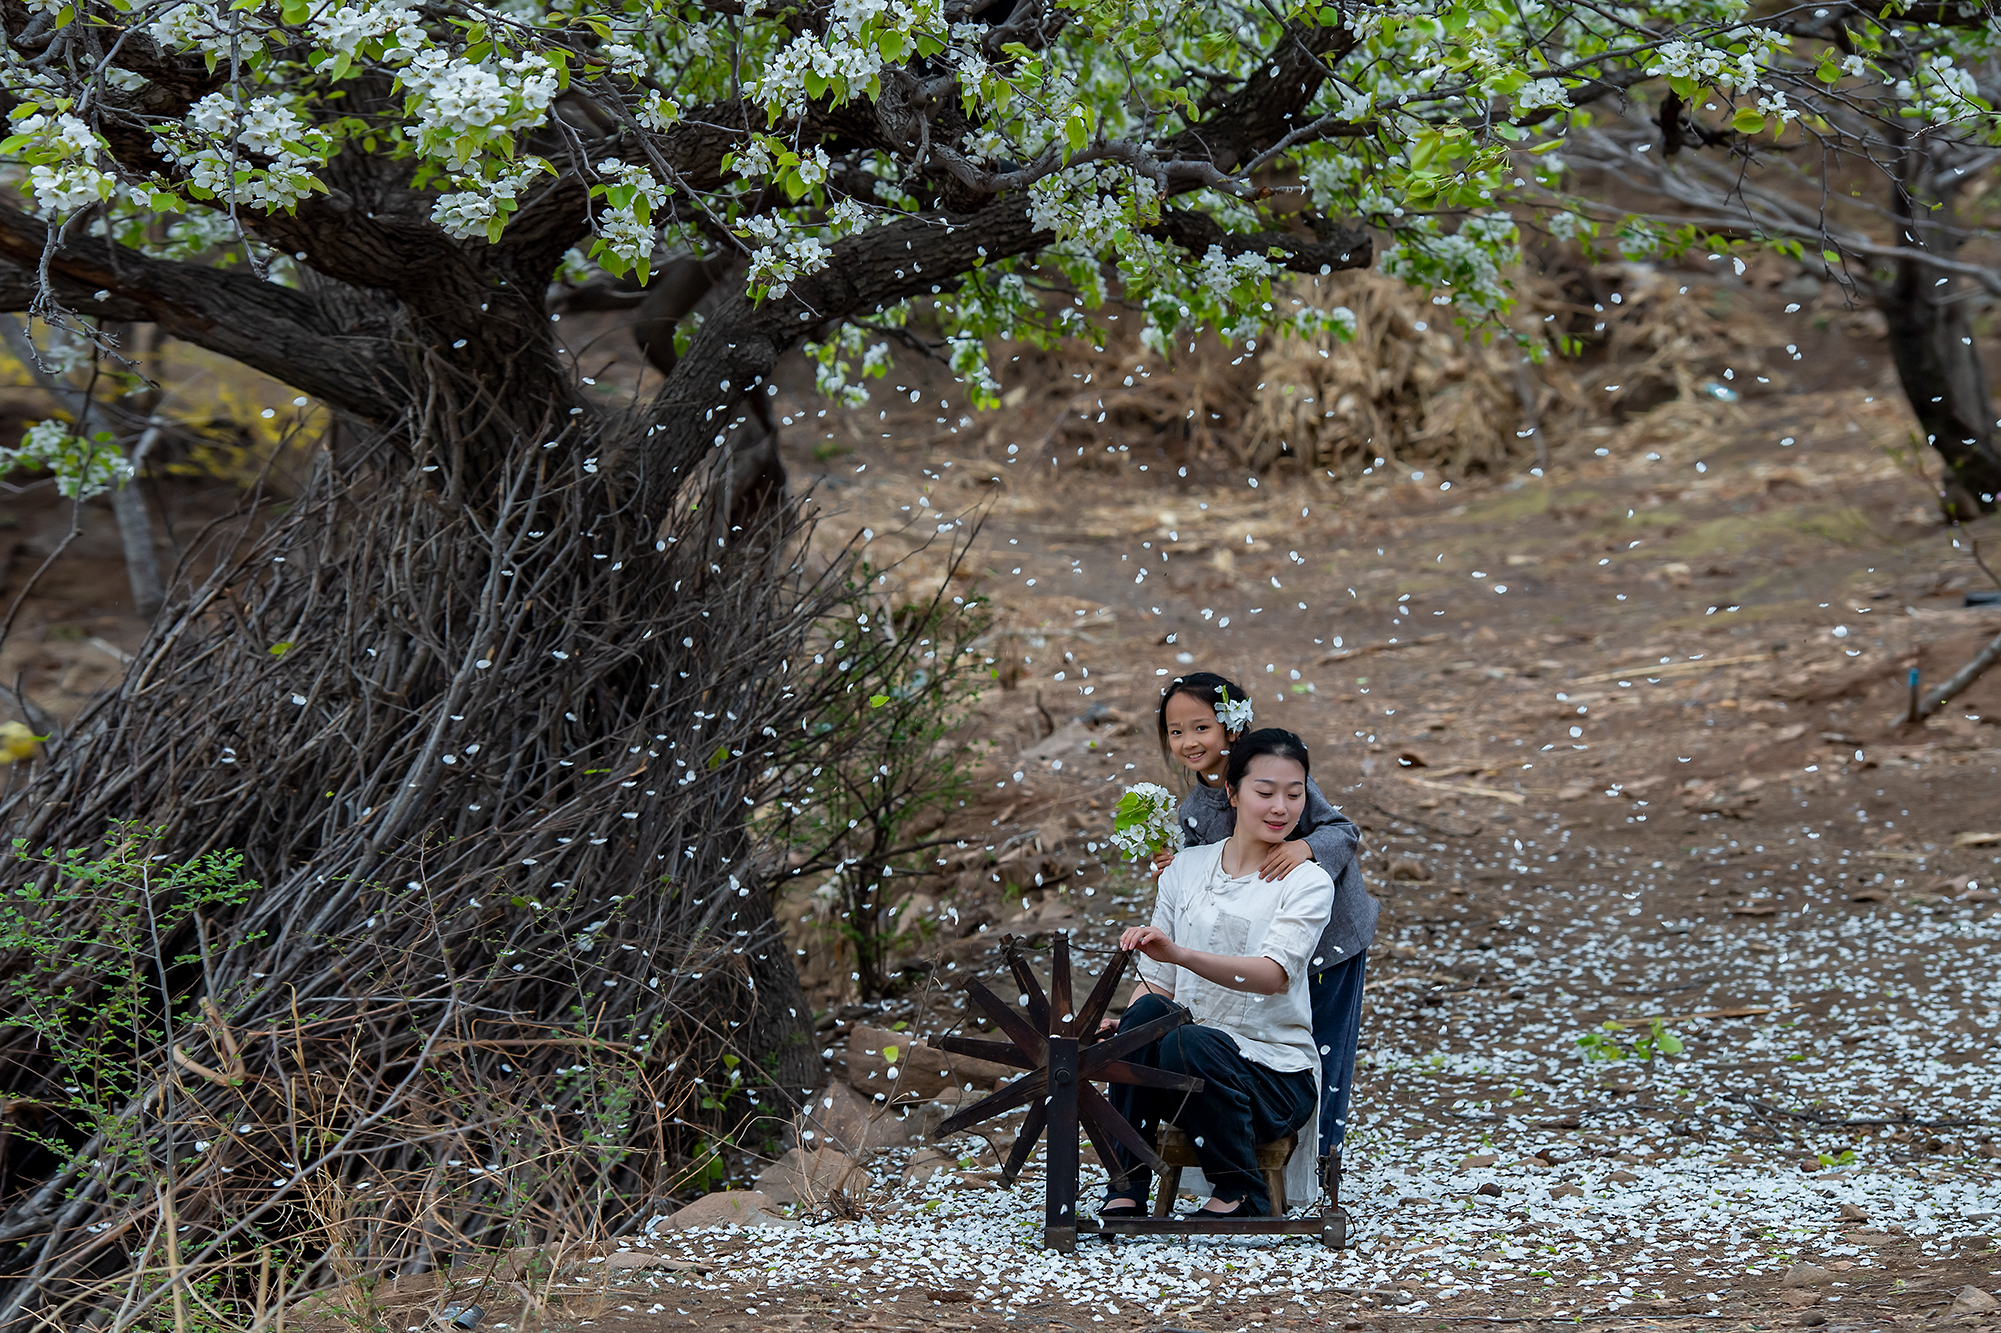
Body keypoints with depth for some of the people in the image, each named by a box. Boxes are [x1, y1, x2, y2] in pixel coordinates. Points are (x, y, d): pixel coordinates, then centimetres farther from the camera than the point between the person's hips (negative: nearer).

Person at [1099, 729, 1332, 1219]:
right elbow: (1158, 979, 10)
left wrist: (1180, 953, -38)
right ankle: (1124, 1192, -21)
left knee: (1192, 1045, -35)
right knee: (1146, 1014, -29)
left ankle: (1241, 1194, -11)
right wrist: (1121, 1027, -13)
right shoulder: (1186, 869, 9)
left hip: (1278, 1075, -4)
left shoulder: (1308, 883, -5)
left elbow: (1274, 974, -22)